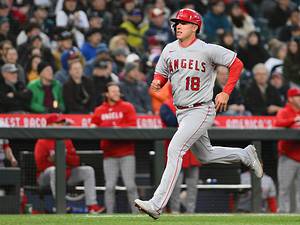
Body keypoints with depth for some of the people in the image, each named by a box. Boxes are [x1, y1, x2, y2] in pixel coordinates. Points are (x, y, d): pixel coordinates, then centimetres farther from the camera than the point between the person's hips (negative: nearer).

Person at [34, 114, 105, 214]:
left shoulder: (67, 141, 11)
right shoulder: (42, 142, -9)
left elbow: (76, 161, 4)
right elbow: (40, 165, -18)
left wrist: (65, 157, -14)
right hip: (45, 177, -7)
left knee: (88, 170, -4)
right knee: (54, 170, -40)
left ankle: (92, 205, -16)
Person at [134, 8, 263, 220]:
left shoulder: (207, 50, -13)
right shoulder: (169, 50, 4)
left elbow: (237, 64, -5)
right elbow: (161, 74, 16)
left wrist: (226, 92, -11)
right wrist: (157, 82, -8)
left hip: (201, 111, -8)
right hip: (181, 112, 8)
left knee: (175, 149, -21)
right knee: (205, 155, 21)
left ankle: (157, 204, -25)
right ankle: (245, 155, 45)